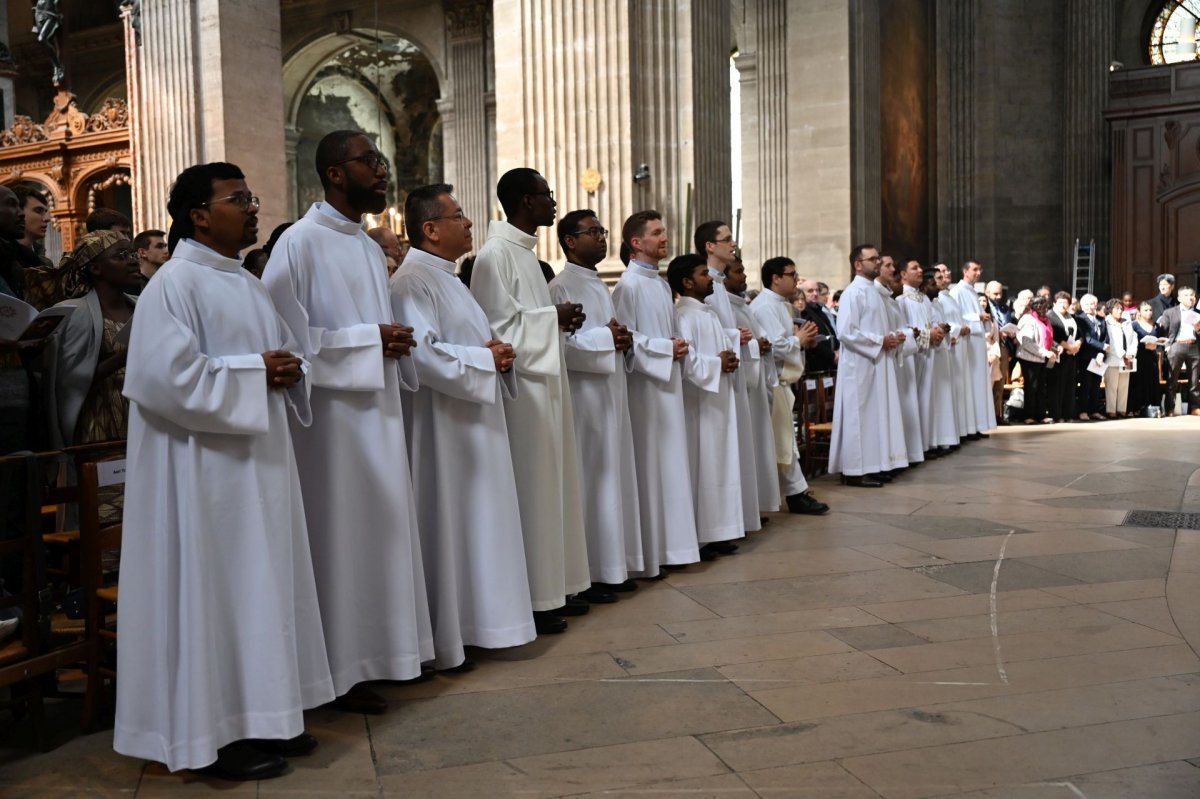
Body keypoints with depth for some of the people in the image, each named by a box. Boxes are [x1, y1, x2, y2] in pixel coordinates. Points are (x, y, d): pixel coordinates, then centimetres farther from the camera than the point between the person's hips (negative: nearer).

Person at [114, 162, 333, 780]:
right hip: (206, 468, -9)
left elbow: (281, 354, 20)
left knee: (261, 585, 13)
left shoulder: (246, 283, 15)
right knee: (216, 591, -1)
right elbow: (170, 377, -22)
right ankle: (218, 732, 11)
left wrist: (288, 370, -3)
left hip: (258, 460, 9)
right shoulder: (174, 283, -12)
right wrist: (254, 374, -16)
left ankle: (261, 717, 24)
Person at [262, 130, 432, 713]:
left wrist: (394, 341, 1)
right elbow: (284, 337, -18)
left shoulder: (369, 247, 15)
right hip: (332, 418, -8)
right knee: (339, 539, -1)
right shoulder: (301, 243, -11)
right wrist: (370, 342, -17)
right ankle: (341, 671, 12)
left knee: (375, 533, 13)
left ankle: (369, 653, 25)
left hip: (376, 413, 8)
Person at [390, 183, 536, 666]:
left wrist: (495, 353, 3)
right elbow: (422, 353, -27)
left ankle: (471, 625, 26)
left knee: (475, 524, 15)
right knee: (446, 527, -2)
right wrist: (487, 359, -16)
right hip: (441, 428, -10)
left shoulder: (446, 278, 17)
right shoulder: (412, 281, -16)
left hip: (473, 424, 10)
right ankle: (443, 644, 9)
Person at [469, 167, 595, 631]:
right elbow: (497, 327, -18)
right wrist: (554, 318, -12)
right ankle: (530, 599, 6)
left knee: (551, 487, 13)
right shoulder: (495, 255, -13)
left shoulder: (525, 252, 16)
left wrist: (561, 320, 4)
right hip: (522, 388, -10)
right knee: (529, 491, -4)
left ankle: (553, 589, 22)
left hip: (547, 383, 10)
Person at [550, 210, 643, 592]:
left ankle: (613, 567, 19)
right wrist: (605, 338, -17)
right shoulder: (562, 286, -9)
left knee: (613, 473, 11)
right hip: (584, 393, -9)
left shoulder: (599, 285, 19)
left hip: (611, 392, 9)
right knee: (589, 478, -5)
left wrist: (622, 341, 3)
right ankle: (588, 572, 3)